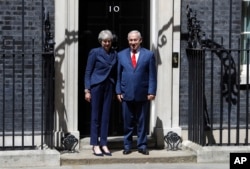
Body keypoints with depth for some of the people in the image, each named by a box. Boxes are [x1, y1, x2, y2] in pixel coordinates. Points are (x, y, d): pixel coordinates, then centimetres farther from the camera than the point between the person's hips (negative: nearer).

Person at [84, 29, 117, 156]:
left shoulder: (114, 54, 9)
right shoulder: (94, 52, -3)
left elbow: (115, 72, 13)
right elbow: (88, 72, -3)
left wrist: (115, 89, 7)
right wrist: (87, 90, -9)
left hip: (109, 86, 4)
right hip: (96, 85, -4)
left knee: (106, 116, 6)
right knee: (95, 116, 0)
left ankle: (103, 144, 12)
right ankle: (95, 145, 6)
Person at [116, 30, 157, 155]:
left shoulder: (149, 55, 4)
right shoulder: (121, 55, 9)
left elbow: (152, 75, 1)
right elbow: (118, 75, 8)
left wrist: (151, 92, -6)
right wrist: (118, 91, 1)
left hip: (143, 95, -1)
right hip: (126, 94, 1)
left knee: (142, 122, 6)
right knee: (127, 122, 5)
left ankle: (142, 145, 14)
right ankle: (127, 146, 14)